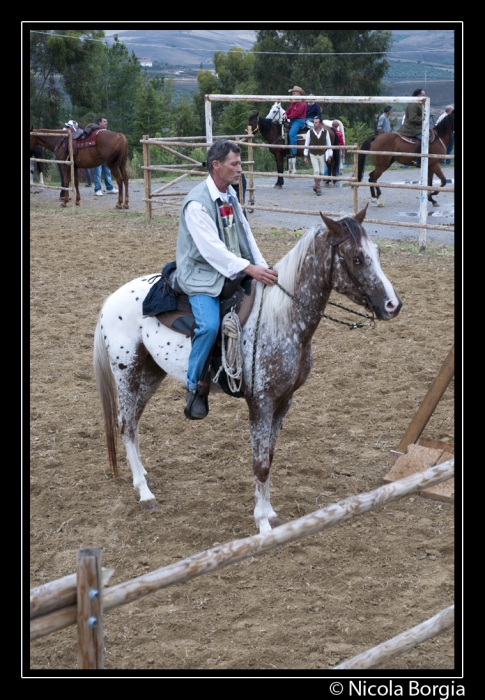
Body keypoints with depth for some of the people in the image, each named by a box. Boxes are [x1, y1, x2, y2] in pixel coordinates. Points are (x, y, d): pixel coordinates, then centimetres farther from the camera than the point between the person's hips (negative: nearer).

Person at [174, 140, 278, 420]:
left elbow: (245, 232, 10)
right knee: (210, 325, -29)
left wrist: (263, 266, -3)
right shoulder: (197, 203, -18)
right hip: (202, 275, -8)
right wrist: (250, 269, -34)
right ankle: (195, 386, -11)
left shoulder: (230, 194, 9)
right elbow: (212, 248, -26)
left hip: (233, 271, 8)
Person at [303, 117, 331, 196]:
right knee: (316, 171, -10)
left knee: (321, 172, 9)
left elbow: (328, 144, 3)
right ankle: (318, 188, -2)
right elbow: (306, 144, -2)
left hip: (322, 154, 2)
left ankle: (316, 186, 29)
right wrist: (305, 156, -3)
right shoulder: (310, 132, -8)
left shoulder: (325, 132, -5)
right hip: (313, 154, -2)